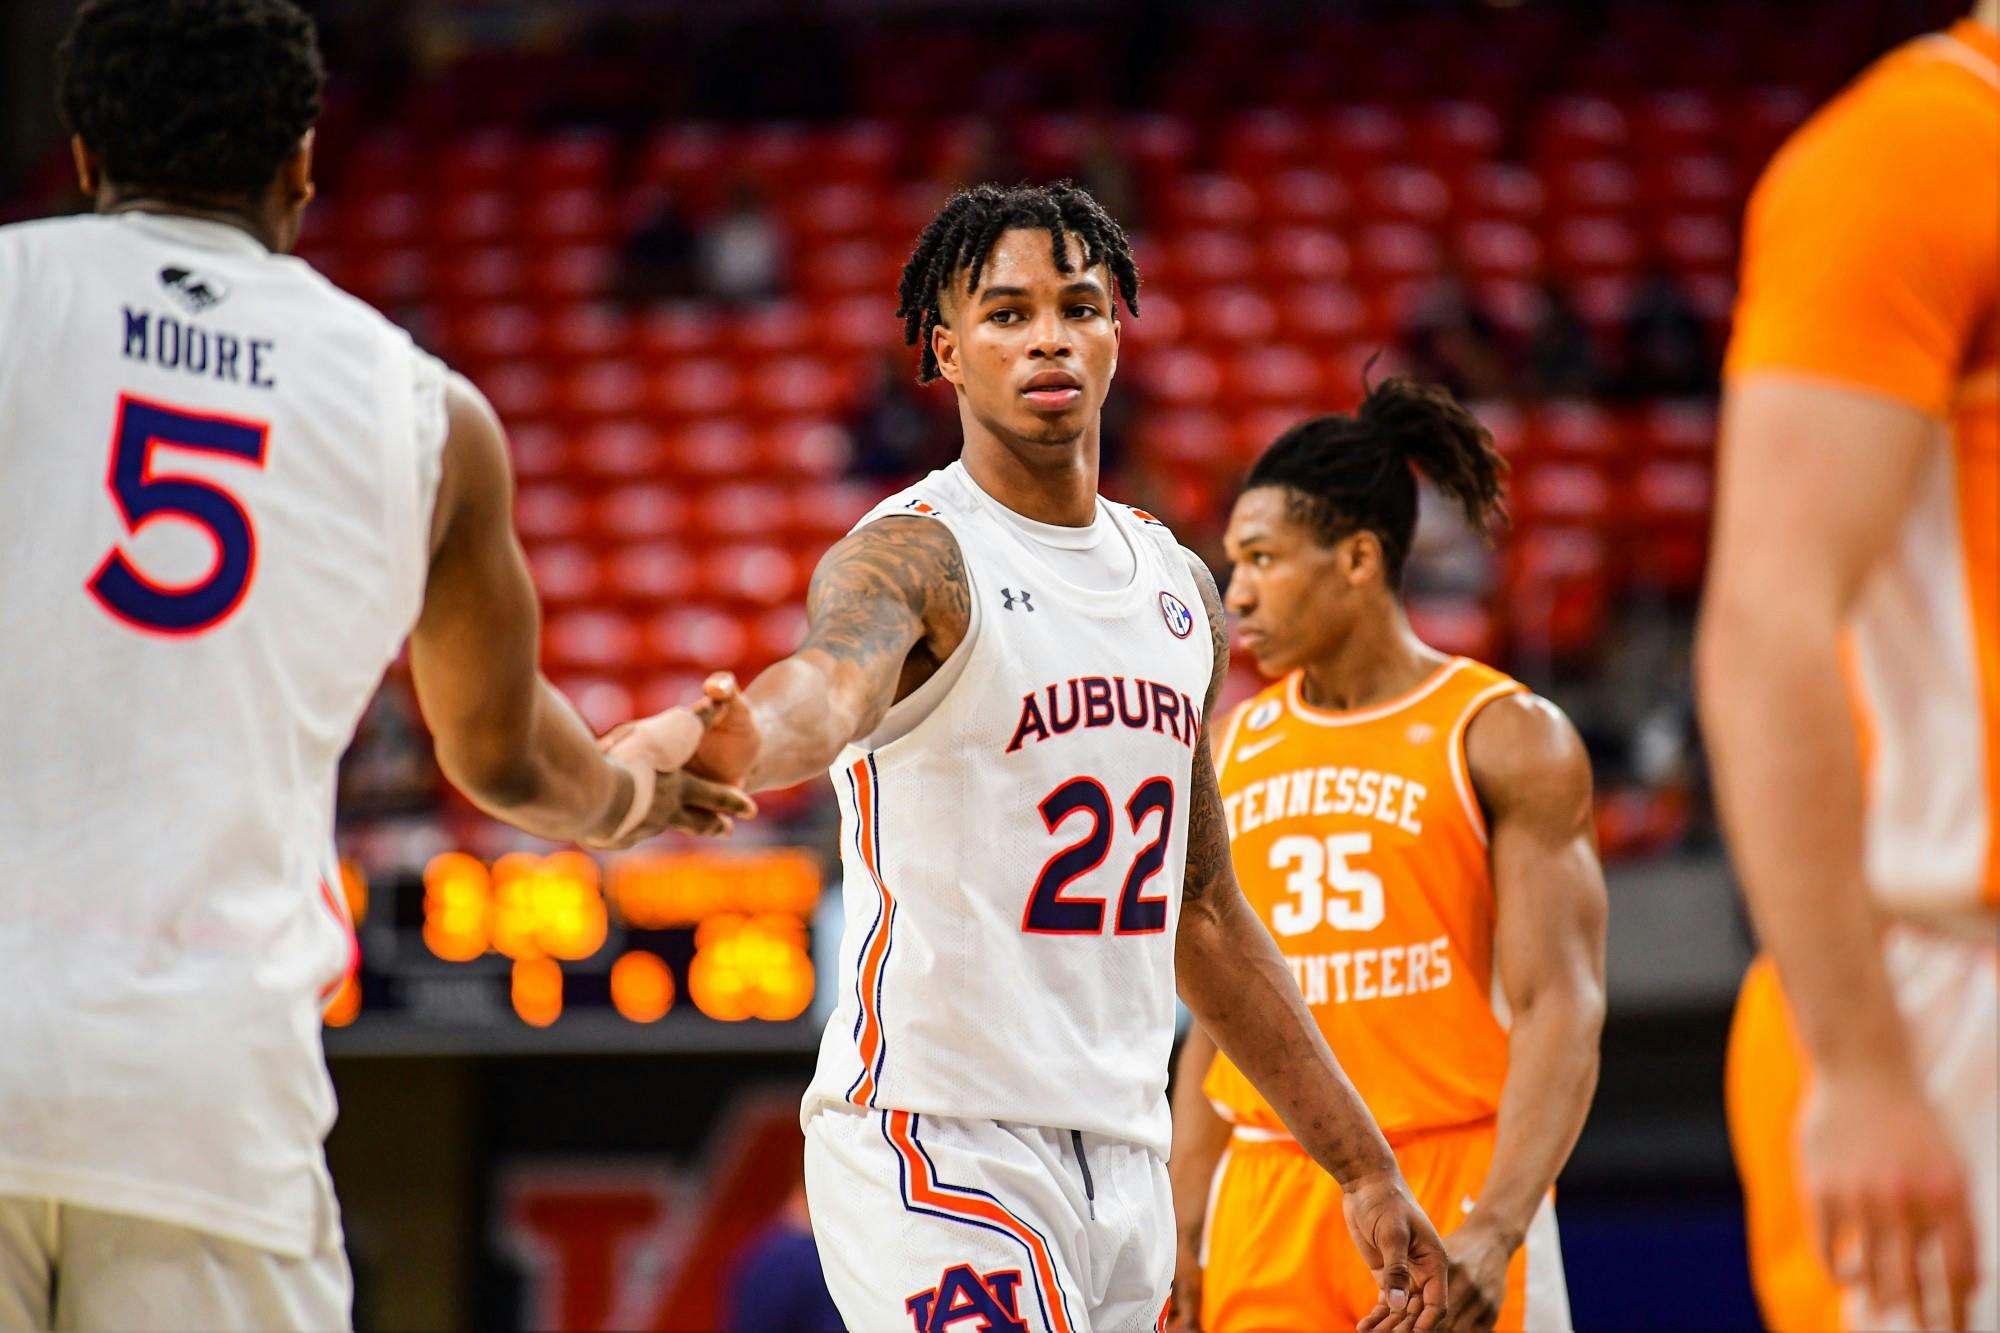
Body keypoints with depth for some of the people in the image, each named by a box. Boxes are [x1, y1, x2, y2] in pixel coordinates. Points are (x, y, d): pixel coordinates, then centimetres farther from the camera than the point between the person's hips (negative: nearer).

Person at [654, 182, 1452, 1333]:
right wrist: (747, 741, -59)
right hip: (938, 1145, -7)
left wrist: (1364, 1166, 20)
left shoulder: (1181, 586, 14)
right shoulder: (913, 557, -9)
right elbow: (834, 678, -34)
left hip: (1124, 1155, 7)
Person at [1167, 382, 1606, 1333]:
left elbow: (1560, 1010, -10)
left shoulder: (1508, 741, -3)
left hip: (1449, 1190, -4)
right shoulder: (1237, 746, 13)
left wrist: (1494, 1231, -23)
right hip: (1269, 1202, 4)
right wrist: (1180, 1241, 10)